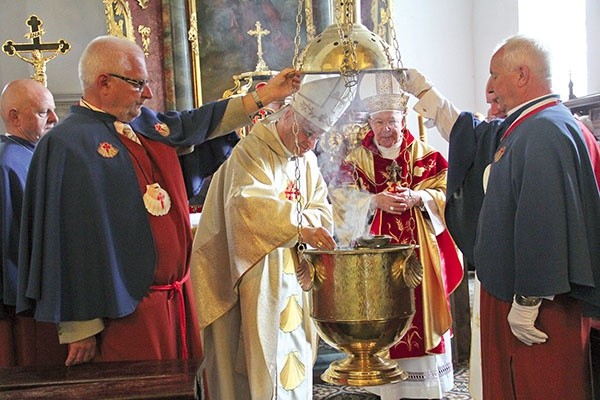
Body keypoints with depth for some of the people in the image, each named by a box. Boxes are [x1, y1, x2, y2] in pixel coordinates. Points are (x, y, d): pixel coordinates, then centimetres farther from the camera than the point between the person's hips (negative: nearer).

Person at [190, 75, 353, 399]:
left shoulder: (307, 160, 12)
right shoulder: (251, 151, -13)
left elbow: (321, 209, 6)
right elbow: (250, 203, -30)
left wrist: (309, 222, -18)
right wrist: (299, 227, -40)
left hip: (291, 270, 7)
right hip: (252, 272, -7)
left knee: (293, 350, 11)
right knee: (258, 353, -5)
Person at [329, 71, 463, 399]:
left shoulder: (424, 154, 7)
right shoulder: (357, 159, 7)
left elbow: (444, 191, 1)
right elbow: (343, 200, -3)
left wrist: (417, 197, -18)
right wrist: (375, 201, -19)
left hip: (419, 252, 0)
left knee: (420, 308, 0)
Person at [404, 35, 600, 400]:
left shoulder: (545, 131, -19)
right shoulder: (523, 127, 12)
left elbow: (543, 223, -26)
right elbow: (472, 136, 31)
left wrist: (527, 302, -23)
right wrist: (423, 90, 35)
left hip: (536, 304, -10)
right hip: (515, 295, 10)